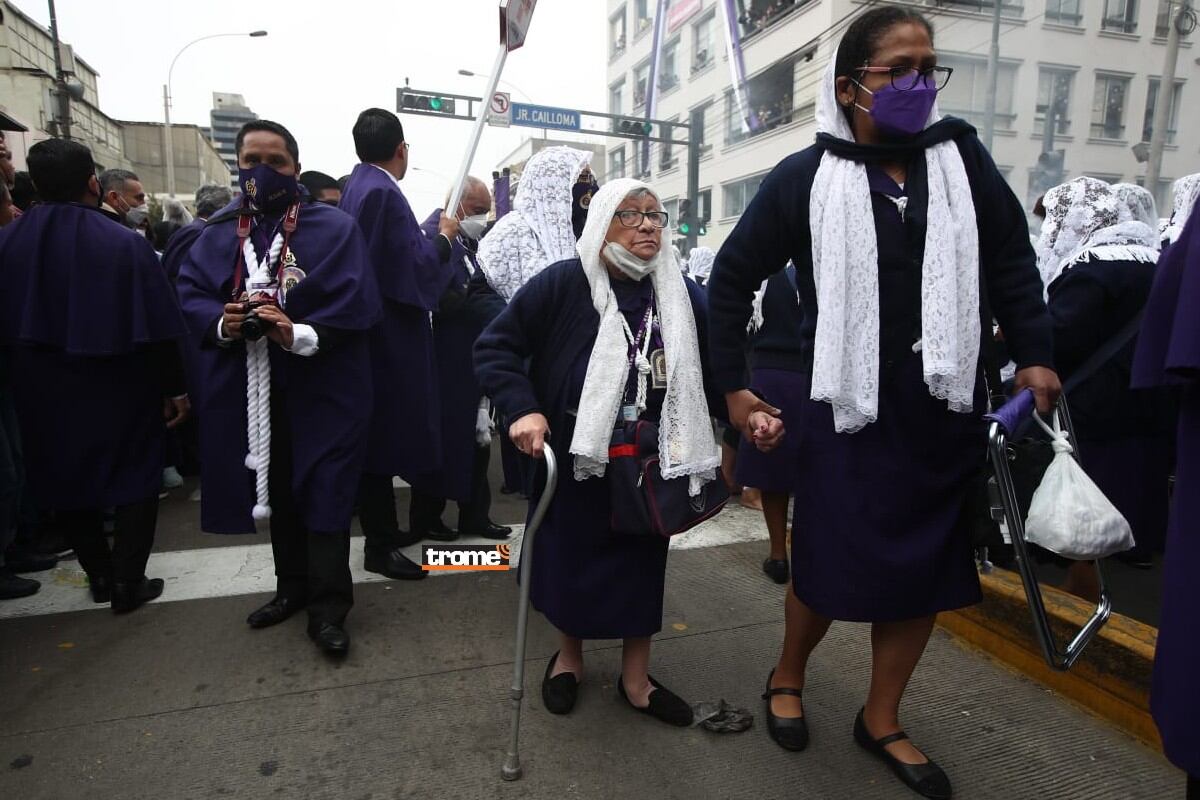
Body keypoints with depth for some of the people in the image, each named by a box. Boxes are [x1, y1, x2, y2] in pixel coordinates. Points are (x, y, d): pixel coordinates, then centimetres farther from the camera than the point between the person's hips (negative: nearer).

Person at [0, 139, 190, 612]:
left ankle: (98, 575, 29)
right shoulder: (125, 244, -17)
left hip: (44, 392, 4)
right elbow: (157, 329, -17)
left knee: (68, 480, 19)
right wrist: (174, 388, -8)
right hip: (119, 392, -3)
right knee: (135, 480, 12)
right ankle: (127, 582, 13)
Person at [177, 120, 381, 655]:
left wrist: (301, 334, -27)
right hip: (250, 389, 5)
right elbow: (190, 293, 7)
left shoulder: (335, 229, -5)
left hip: (321, 385, -5)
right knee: (276, 491, 16)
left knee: (323, 492, -3)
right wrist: (221, 322, -15)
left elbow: (356, 304, -13)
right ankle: (293, 586, 33)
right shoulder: (218, 234, 10)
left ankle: (327, 607, 7)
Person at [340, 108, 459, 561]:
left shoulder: (357, 186, 13)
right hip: (389, 335, -10)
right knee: (383, 434, -2)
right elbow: (413, 265, -20)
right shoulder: (383, 193, -17)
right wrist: (444, 238, -5)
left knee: (380, 433, 16)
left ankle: (384, 528, 29)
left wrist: (432, 239, 18)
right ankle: (379, 546, 9)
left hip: (376, 330, 10)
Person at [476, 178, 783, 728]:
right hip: (572, 461, -2)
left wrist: (748, 412, -14)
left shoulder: (682, 295, -1)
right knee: (570, 561, 13)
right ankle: (569, 655, 42)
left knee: (642, 564, 13)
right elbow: (495, 348, -10)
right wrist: (522, 409, -23)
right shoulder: (562, 284, -12)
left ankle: (635, 677, 35)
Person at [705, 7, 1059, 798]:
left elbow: (1012, 258, 9)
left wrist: (1035, 354, 1)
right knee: (835, 562, 5)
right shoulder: (808, 176, -5)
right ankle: (787, 677, 35)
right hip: (851, 406, -3)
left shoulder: (960, 154, 3)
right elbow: (732, 276, 0)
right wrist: (733, 384, -2)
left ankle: (881, 720, 31)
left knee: (928, 564, 11)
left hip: (947, 406, 4)